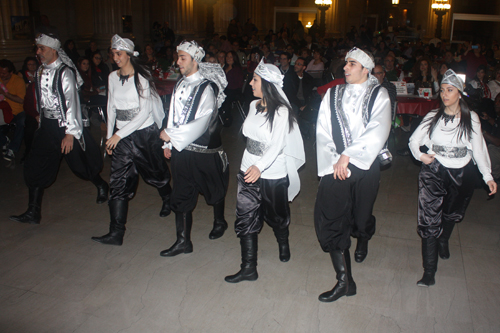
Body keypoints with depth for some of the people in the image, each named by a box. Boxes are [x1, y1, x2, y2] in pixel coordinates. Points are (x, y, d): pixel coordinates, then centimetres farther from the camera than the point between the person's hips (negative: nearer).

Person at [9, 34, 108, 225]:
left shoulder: (65, 72, -15)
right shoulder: (41, 72, 7)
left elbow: (71, 102, -18)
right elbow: (41, 100, 15)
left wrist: (69, 133, -20)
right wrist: (41, 119, 17)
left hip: (65, 125, -7)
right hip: (47, 124, 7)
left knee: (79, 163, 5)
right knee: (35, 166, 1)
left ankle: (101, 186, 35)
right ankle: (33, 212, 7)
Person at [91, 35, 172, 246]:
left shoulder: (141, 77, -10)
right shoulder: (113, 77, 8)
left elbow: (144, 112, -16)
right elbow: (111, 107, 16)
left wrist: (119, 135, -19)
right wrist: (109, 136, 12)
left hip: (145, 132, -4)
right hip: (121, 137, 5)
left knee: (154, 173, 13)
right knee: (118, 181, -4)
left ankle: (168, 199, 47)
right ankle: (116, 233, -3)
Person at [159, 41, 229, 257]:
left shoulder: (207, 87, -16)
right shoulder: (181, 84, 7)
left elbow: (200, 123, -22)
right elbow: (174, 115, 13)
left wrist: (172, 135, -18)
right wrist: (169, 143, 10)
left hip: (204, 150, -6)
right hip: (181, 149, 6)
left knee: (214, 190, 15)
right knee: (181, 196, 7)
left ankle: (219, 222, 41)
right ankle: (183, 241, 16)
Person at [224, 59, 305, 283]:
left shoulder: (281, 111, -16)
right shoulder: (254, 106, 3)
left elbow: (277, 145, -25)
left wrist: (260, 167, -40)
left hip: (273, 173, -5)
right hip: (248, 169, 6)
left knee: (276, 215, 16)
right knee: (245, 217, 1)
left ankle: (283, 243, 48)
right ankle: (249, 268, 8)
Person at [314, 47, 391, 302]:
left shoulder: (378, 95, 2)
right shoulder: (332, 94, 10)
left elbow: (378, 132, -12)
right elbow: (322, 131, 4)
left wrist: (348, 156, -20)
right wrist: (334, 162, -10)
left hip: (365, 166, -1)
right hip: (334, 167, 2)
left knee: (361, 216, 12)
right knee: (329, 219, -8)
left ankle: (363, 239, 51)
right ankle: (344, 280, 1)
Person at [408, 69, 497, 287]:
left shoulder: (471, 118, 2)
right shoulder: (433, 117, 2)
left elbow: (478, 149, 3)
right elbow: (414, 140, 5)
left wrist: (487, 175, -4)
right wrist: (420, 155, -15)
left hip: (462, 174, 2)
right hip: (434, 172, -1)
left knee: (452, 214, 18)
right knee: (429, 219, -11)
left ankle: (443, 241, 53)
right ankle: (429, 272, -8)